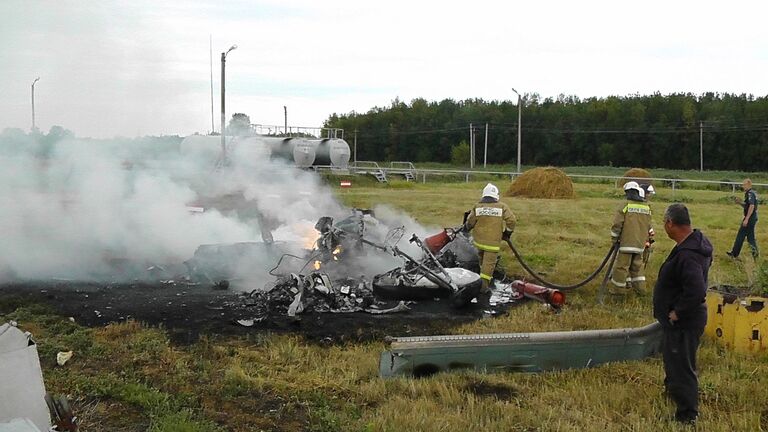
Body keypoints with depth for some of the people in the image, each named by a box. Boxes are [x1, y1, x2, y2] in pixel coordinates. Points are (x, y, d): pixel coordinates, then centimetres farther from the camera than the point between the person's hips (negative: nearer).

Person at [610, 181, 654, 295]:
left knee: (622, 265, -1)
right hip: (640, 244, 6)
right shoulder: (647, 208, 9)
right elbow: (649, 227, 16)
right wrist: (647, 239, 28)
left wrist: (614, 238, 5)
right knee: (637, 266, 15)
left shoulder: (625, 207, -9)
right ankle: (640, 288, 17)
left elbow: (617, 224, -8)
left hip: (627, 243, -5)